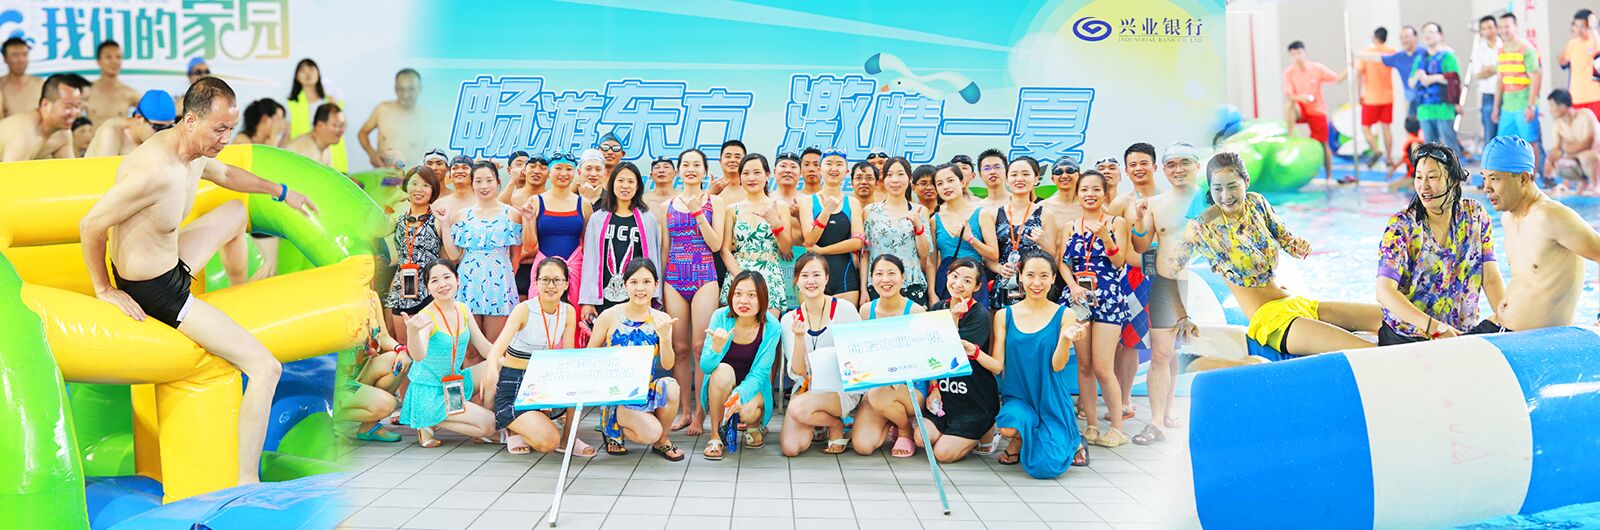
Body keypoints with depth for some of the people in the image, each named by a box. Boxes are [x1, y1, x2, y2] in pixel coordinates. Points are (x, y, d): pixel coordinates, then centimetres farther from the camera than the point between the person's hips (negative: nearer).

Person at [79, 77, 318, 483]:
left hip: (172, 264, 10)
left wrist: (281, 191, 34)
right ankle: (247, 482, -10)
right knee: (266, 369, -14)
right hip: (154, 293, -10)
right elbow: (90, 226, -25)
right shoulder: (154, 170, -33)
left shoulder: (196, 154, -3)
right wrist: (104, 289, -13)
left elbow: (226, 175, 23)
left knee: (236, 212, 32)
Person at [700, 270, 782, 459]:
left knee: (748, 411, -33)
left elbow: (759, 373, -19)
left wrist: (740, 394, -40)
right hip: (720, 387, 1)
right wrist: (716, 347, -43)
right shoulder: (721, 317, -17)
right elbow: (705, 366, -20)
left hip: (751, 387, 0)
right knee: (723, 370, -33)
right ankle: (716, 437, -18)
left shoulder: (771, 328, -17)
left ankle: (754, 424, 8)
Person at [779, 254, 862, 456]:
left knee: (798, 408, -32)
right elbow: (798, 372, -9)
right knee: (790, 448, -16)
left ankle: (837, 426, 0)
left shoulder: (844, 309, -8)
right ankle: (817, 425, 17)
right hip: (807, 388, 3)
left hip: (843, 388, -3)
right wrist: (799, 337, -24)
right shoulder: (790, 319, 0)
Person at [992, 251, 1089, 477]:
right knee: (1008, 426, -35)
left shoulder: (1064, 315, -2)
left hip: (1051, 400, -1)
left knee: (1045, 467, -19)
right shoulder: (1004, 316, 2)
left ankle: (1073, 441, 18)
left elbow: (1057, 365, -9)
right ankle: (1018, 442, 5)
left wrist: (1066, 338, -29)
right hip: (1017, 398, 1)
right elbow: (997, 364, -1)